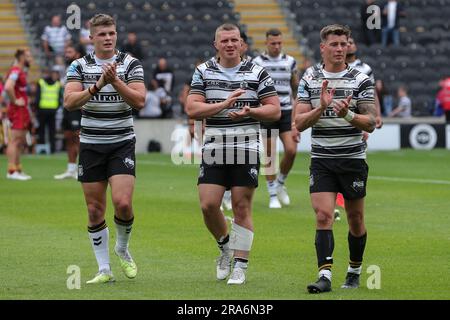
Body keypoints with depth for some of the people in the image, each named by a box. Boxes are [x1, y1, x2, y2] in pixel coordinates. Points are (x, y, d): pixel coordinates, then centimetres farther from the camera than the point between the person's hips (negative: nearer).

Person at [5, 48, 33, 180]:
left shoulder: (21, 71, 16)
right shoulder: (15, 71, -15)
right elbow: (8, 87, -31)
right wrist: (15, 101, -20)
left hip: (22, 110, 10)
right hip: (17, 110, -10)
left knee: (21, 141, 14)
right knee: (15, 140, -11)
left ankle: (18, 169, 19)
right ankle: (12, 171, -13)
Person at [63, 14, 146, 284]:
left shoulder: (131, 64, -1)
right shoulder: (80, 66, 2)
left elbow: (139, 101, -12)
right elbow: (69, 102, -12)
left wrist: (115, 81, -23)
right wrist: (97, 85, -24)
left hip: (122, 143, -2)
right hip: (91, 145, 2)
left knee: (123, 202, -16)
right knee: (95, 209, 2)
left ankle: (123, 249, 13)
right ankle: (104, 270, 12)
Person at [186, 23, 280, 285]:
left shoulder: (258, 73, 3)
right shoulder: (203, 72, 6)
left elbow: (275, 110, 2)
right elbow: (192, 109, -3)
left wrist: (250, 111, -16)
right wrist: (224, 104, -16)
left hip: (246, 149, -1)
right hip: (214, 150, 2)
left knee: (242, 207, -2)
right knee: (208, 205, -5)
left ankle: (240, 266, 4)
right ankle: (226, 246, 23)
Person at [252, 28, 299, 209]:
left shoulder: (290, 62, 7)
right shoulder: (257, 63, -2)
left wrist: (296, 116, 14)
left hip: (286, 112, 2)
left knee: (291, 150, -11)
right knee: (270, 155, -1)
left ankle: (281, 183, 15)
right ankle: (273, 196, 9)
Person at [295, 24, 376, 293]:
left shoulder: (361, 81, -2)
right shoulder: (309, 81, 4)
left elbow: (370, 123, -5)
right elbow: (299, 123, 0)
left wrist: (347, 114, -24)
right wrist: (321, 108, -17)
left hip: (353, 160, -1)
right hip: (321, 160, 1)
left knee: (355, 220, 8)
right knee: (323, 215, -13)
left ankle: (355, 271, 27)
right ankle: (325, 276, -18)